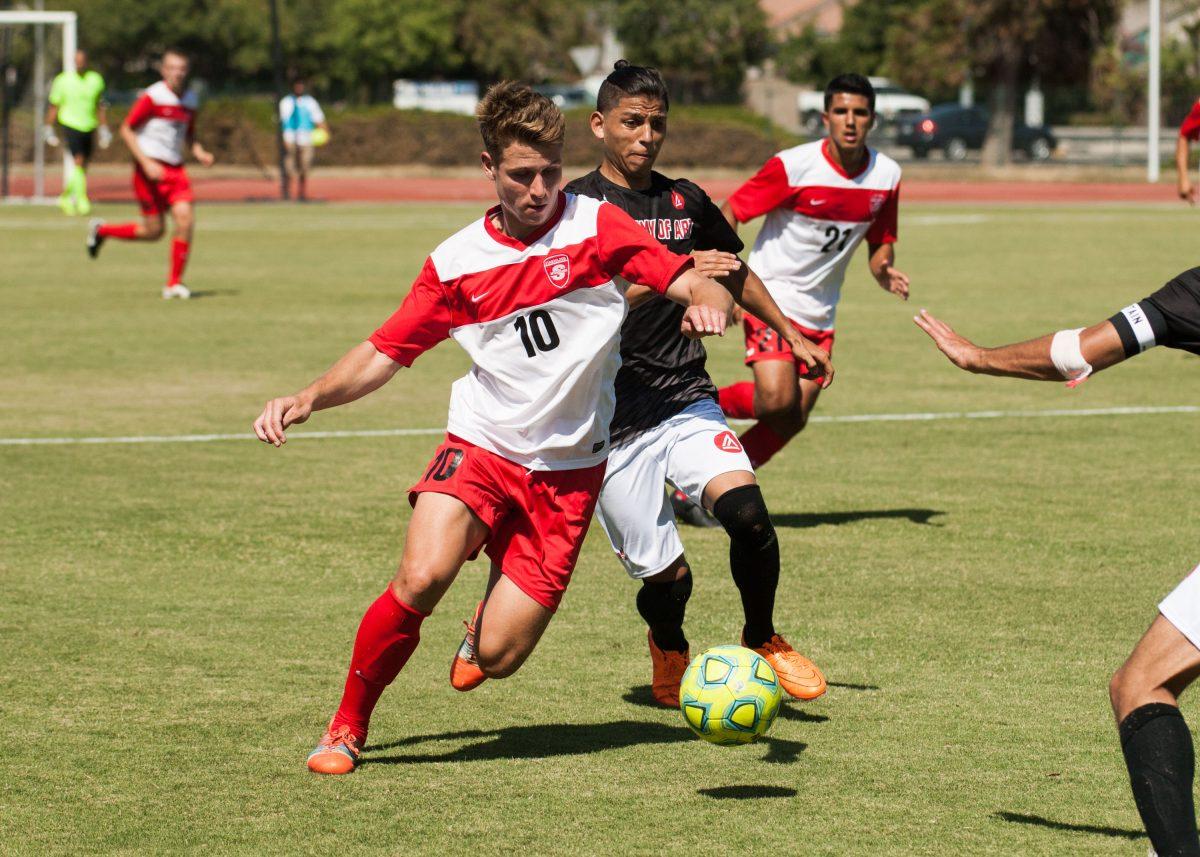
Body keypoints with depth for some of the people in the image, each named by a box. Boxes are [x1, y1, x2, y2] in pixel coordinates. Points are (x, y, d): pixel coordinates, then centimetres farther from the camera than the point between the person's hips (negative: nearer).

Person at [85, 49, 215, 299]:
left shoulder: (190, 100, 11)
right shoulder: (152, 97, -10)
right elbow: (126, 130, -9)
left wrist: (200, 153, 2)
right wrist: (146, 163, -17)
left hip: (175, 169, 6)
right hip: (150, 169, -6)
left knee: (185, 217, -14)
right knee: (154, 230, -3)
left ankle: (174, 283, -3)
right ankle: (101, 230, 23)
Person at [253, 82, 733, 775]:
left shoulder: (598, 227, -4)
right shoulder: (456, 263, 2)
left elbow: (699, 287, -9)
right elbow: (383, 354, 7)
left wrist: (706, 304, -33)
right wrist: (307, 399, -9)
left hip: (568, 469, -1)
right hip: (482, 446, 1)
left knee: (497, 657, -7)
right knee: (421, 577, -28)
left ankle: (494, 611, 34)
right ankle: (347, 728, -7)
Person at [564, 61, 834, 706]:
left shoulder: (685, 201, 11)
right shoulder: (576, 206, -3)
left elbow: (735, 274, 30)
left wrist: (791, 336, 34)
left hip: (687, 402, 3)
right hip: (612, 426, -3)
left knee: (745, 510, -23)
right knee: (666, 574, -5)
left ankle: (761, 640, 3)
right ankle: (668, 650, 32)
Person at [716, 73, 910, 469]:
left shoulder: (887, 176, -1)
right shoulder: (792, 166, -16)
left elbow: (881, 243, 13)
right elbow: (729, 214, -10)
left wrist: (884, 271, -11)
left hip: (819, 315, 6)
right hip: (771, 297, -6)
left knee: (793, 420, 1)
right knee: (778, 402, -25)